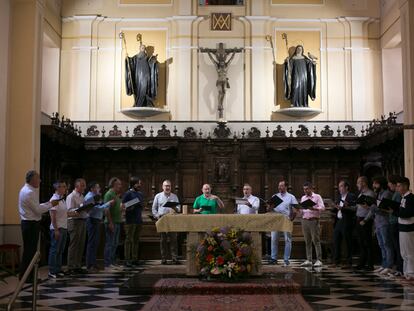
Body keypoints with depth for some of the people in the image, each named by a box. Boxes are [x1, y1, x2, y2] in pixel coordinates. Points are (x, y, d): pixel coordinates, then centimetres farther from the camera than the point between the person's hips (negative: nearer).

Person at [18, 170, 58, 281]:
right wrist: (51, 204, -7)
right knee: (29, 251, -4)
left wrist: (49, 203, 10)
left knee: (30, 250, 14)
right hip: (31, 224, -10)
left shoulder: (28, 190, 14)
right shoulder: (29, 192, -18)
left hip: (29, 223, 10)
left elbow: (36, 206, 17)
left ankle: (26, 276, 20)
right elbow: (38, 210, -18)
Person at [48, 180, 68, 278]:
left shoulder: (62, 199, 15)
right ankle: (52, 271, 2)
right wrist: (56, 230, -21)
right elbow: (53, 216, -18)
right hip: (57, 228, -9)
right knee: (54, 250, -3)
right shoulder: (54, 199, -13)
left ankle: (58, 270, 19)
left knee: (60, 251, 13)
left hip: (64, 228, 9)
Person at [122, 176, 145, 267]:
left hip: (139, 220, 7)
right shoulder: (128, 194, -5)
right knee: (129, 240, -5)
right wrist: (129, 208, -24)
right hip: (130, 220, -7)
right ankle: (128, 260, -3)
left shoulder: (140, 194, 16)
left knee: (136, 240, 9)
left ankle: (134, 259, 15)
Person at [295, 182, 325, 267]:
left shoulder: (317, 197, 2)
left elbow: (322, 207, -9)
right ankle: (308, 260, 10)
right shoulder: (303, 198, 18)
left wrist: (313, 208, -25)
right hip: (304, 221, 5)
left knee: (316, 241, -7)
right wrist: (297, 210, -4)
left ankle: (319, 260, -6)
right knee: (307, 242, 6)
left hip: (314, 221, -5)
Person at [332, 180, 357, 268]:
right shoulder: (339, 197, 18)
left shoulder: (352, 196, -6)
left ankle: (349, 263, 4)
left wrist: (342, 208, -25)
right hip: (338, 222, 8)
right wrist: (334, 208, -1)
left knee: (348, 243, -2)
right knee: (336, 242, 8)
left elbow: (354, 209, -17)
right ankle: (336, 261, 16)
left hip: (346, 222, -8)